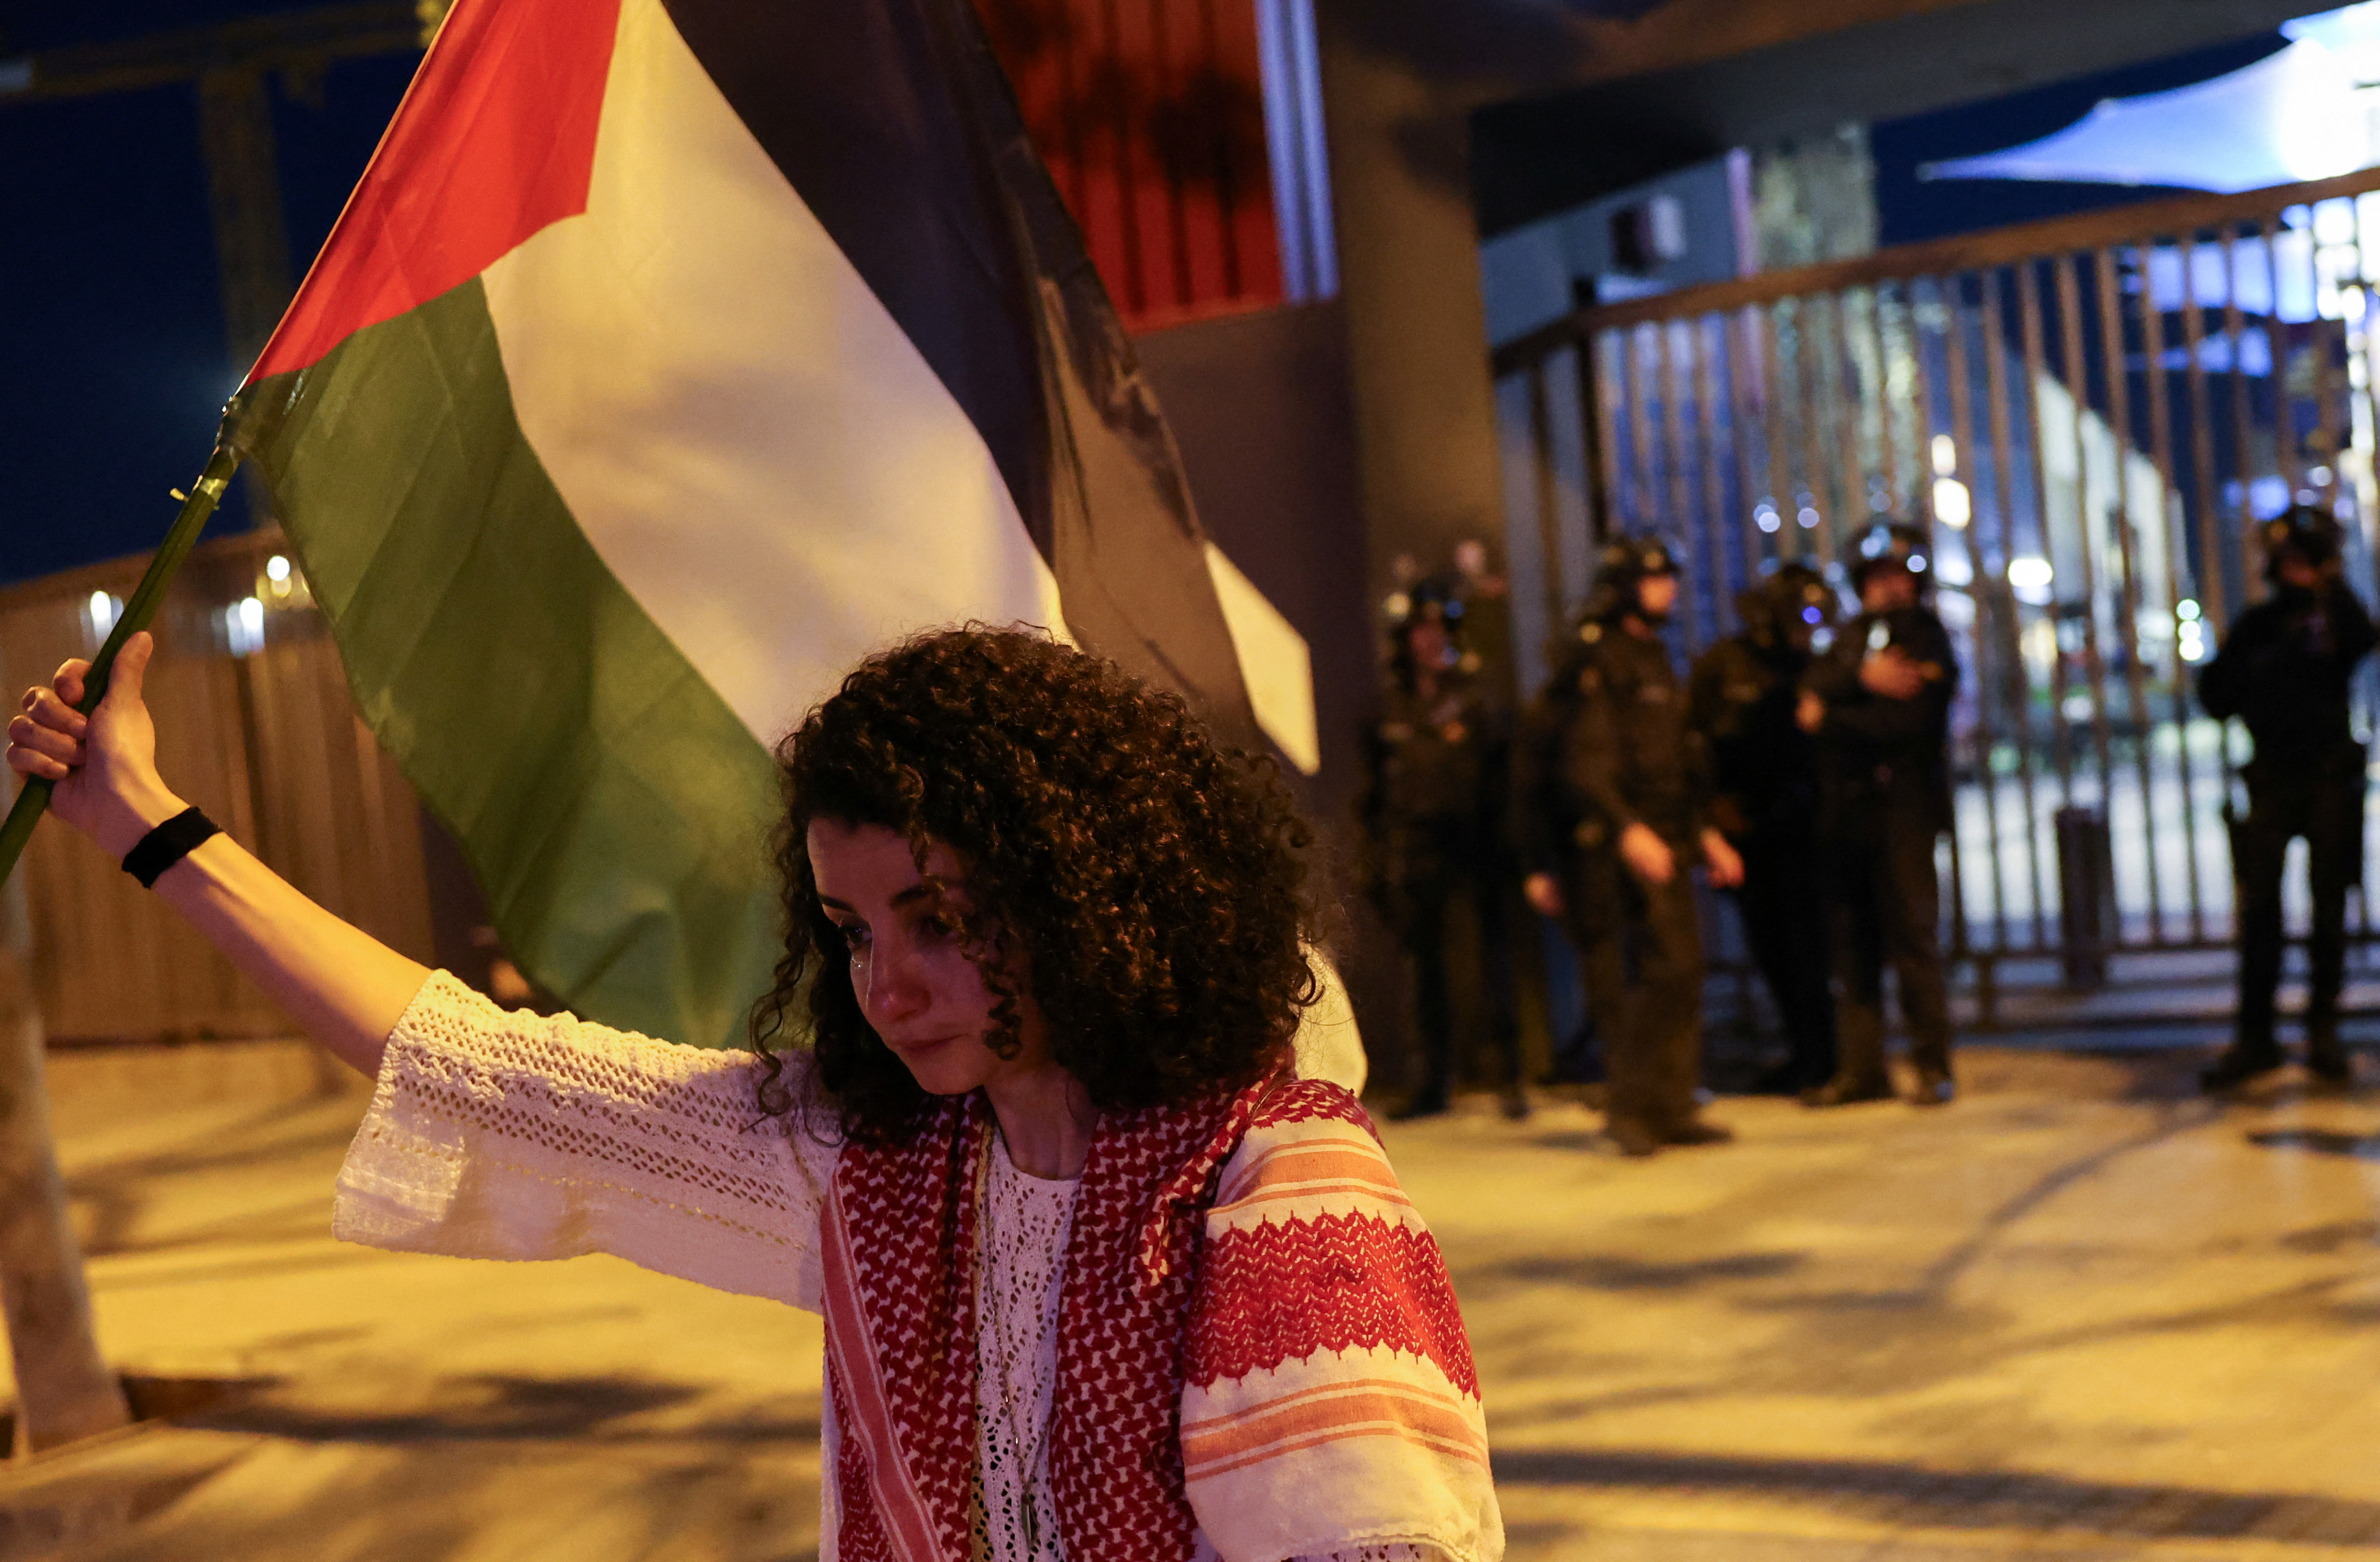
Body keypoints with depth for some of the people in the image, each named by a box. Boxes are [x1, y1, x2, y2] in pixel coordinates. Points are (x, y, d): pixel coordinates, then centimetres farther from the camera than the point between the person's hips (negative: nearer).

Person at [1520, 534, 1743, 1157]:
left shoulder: (1655, 663, 20)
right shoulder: (1598, 665, -9)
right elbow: (1582, 765, -19)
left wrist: (1705, 834, 21)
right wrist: (1629, 831, -30)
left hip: (1663, 842, 9)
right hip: (1615, 844, -9)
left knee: (1679, 972, 7)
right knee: (1667, 966, -15)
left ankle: (1670, 1109, 12)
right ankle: (1633, 1103, -7)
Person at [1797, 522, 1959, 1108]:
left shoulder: (1927, 638, 2)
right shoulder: (1853, 639, 19)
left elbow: (1909, 720, -12)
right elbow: (1813, 685, 0)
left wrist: (1830, 719, -6)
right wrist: (1863, 676, -17)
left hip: (1903, 808, -5)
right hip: (1848, 811, 5)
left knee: (1912, 937, -8)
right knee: (1854, 943, 4)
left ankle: (1934, 1066, -1)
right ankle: (1860, 1068, 10)